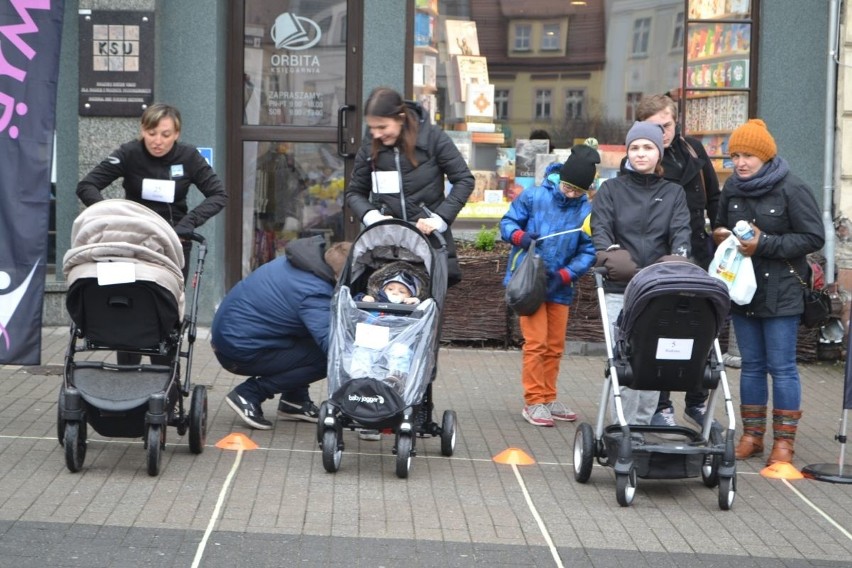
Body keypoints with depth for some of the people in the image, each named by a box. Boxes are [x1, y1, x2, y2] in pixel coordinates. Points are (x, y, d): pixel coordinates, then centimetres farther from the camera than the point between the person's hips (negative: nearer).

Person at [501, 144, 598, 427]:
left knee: (555, 346, 13)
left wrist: (565, 275, -16)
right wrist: (519, 236, -20)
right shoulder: (533, 197, -6)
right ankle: (533, 402, -2)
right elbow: (507, 223, 2)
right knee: (536, 342, -9)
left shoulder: (587, 211, -3)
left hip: (560, 286, 4)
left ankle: (548, 399, 26)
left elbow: (588, 252, -3)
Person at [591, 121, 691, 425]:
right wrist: (609, 252, -24)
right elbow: (600, 227, -2)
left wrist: (678, 257, -22)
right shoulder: (611, 190, 12)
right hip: (620, 288, -1)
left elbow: (681, 230, 0)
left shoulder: (674, 193, 15)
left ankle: (643, 423, 9)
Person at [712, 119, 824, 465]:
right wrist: (720, 236, -3)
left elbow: (814, 238, -12)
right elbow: (721, 226, 22)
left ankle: (784, 441, 5)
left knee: (782, 368, -2)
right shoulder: (731, 188, 7)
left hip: (781, 293, -6)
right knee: (751, 365, 12)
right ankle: (752, 436, 19)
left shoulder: (792, 190, -11)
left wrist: (764, 244, -18)